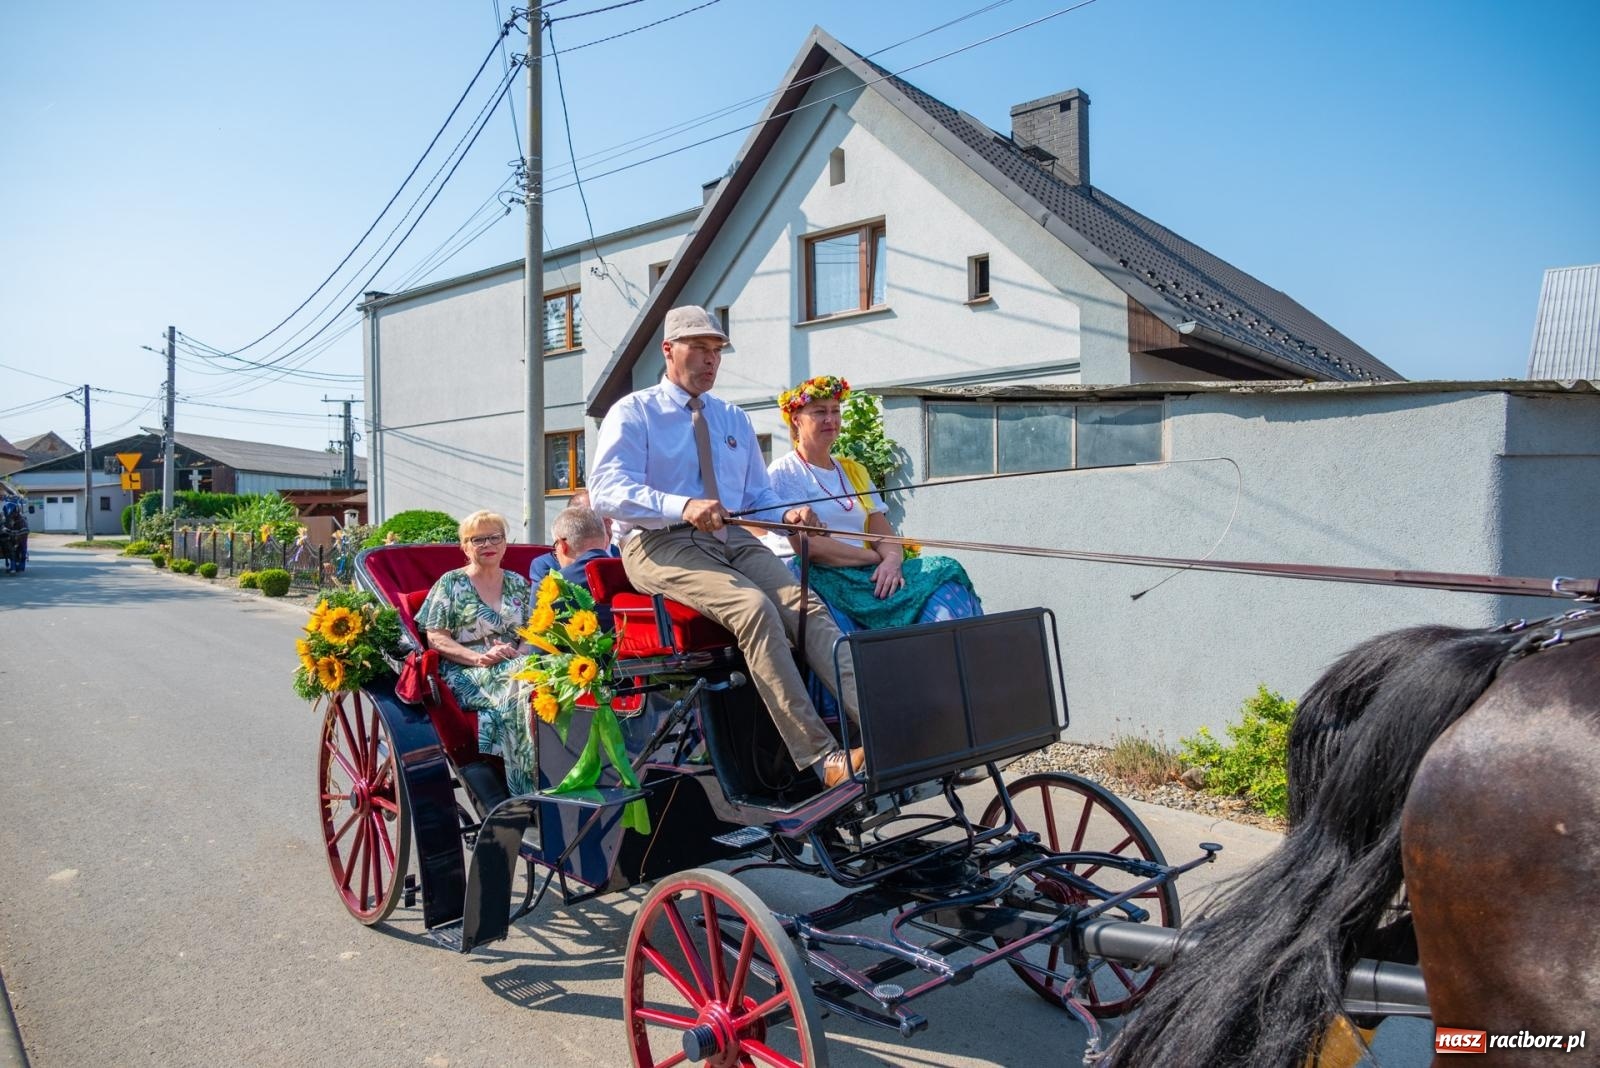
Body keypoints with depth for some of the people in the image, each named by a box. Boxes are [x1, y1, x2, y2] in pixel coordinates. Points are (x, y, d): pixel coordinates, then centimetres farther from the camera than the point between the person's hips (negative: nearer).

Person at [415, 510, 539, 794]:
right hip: (467, 674, -3)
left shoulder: (518, 584, 19)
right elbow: (435, 637, 0)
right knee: (518, 685, -36)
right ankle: (527, 790, -33)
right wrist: (479, 657, -15)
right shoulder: (451, 583, 8)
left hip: (516, 663, 4)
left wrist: (520, 653, -10)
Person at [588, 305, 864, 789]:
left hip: (734, 539, 5)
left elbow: (759, 496, 24)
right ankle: (823, 758, -37)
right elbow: (606, 490, -10)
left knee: (806, 607, -25)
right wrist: (683, 506, -27)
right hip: (661, 544, -5)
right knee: (754, 607, -33)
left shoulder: (735, 419, 24)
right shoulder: (633, 412, 6)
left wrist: (787, 515, -2)